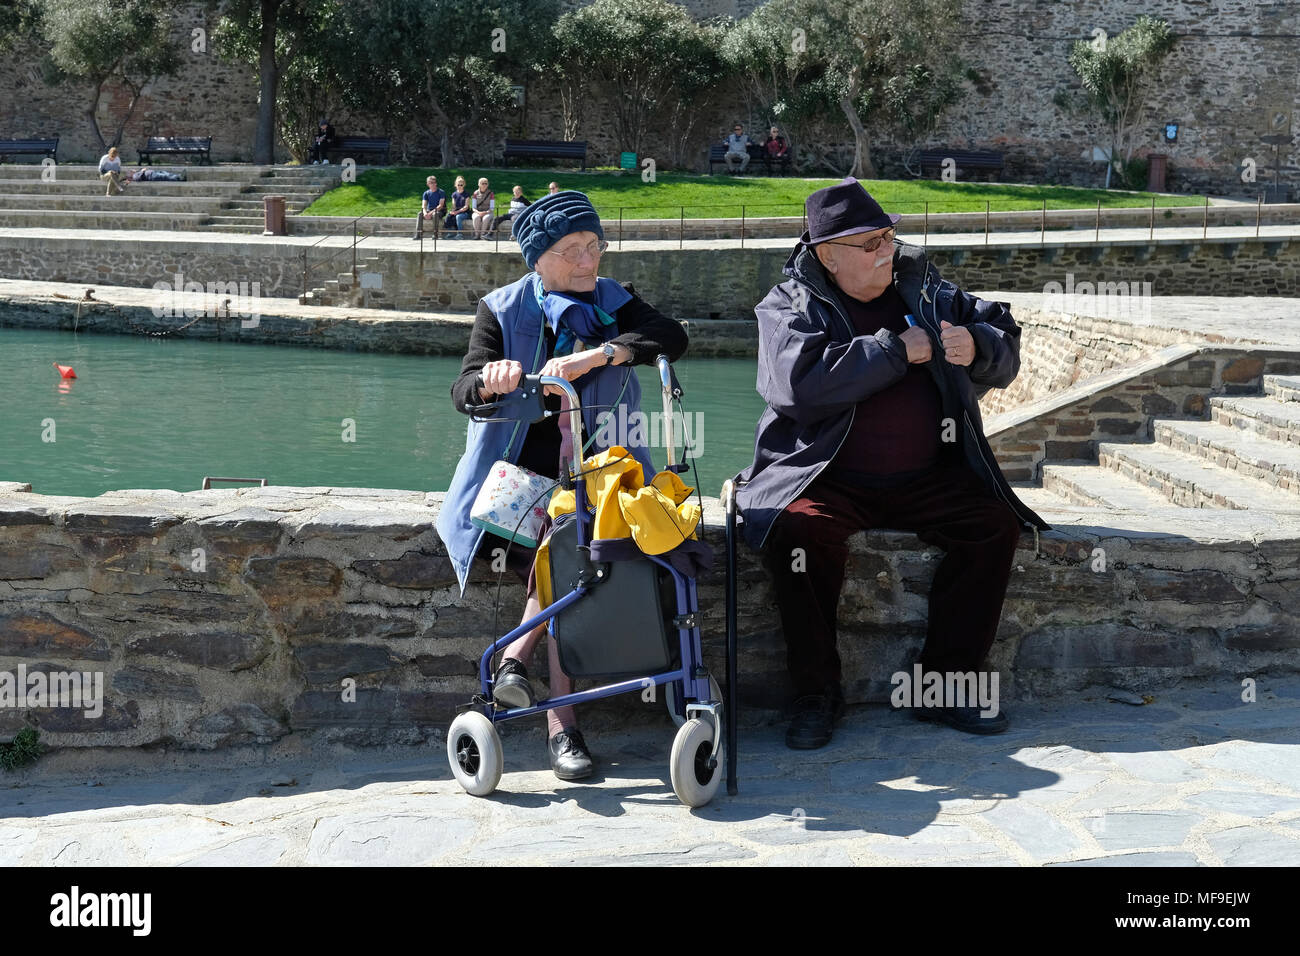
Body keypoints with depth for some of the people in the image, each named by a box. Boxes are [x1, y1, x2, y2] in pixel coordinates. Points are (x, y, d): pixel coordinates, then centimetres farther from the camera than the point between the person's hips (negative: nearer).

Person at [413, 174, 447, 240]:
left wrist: (432, 212, -27)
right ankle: (418, 234, -32)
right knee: (419, 214, -26)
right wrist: (425, 213, -26)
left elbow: (441, 205, -16)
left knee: (435, 214, -39)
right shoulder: (426, 193, 6)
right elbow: (423, 205, -2)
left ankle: (435, 234, -34)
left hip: (440, 211, -4)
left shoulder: (441, 192, -6)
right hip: (429, 211, 4)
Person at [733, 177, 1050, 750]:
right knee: (800, 529, -32)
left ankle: (946, 683, -5)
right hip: (825, 477, -4)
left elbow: (1005, 350, 14)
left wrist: (977, 346, -11)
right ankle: (815, 693, -15)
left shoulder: (923, 291, 12)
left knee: (996, 525, -17)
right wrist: (897, 351, -17)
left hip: (925, 479, 4)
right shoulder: (790, 307, 0)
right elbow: (802, 381, -20)